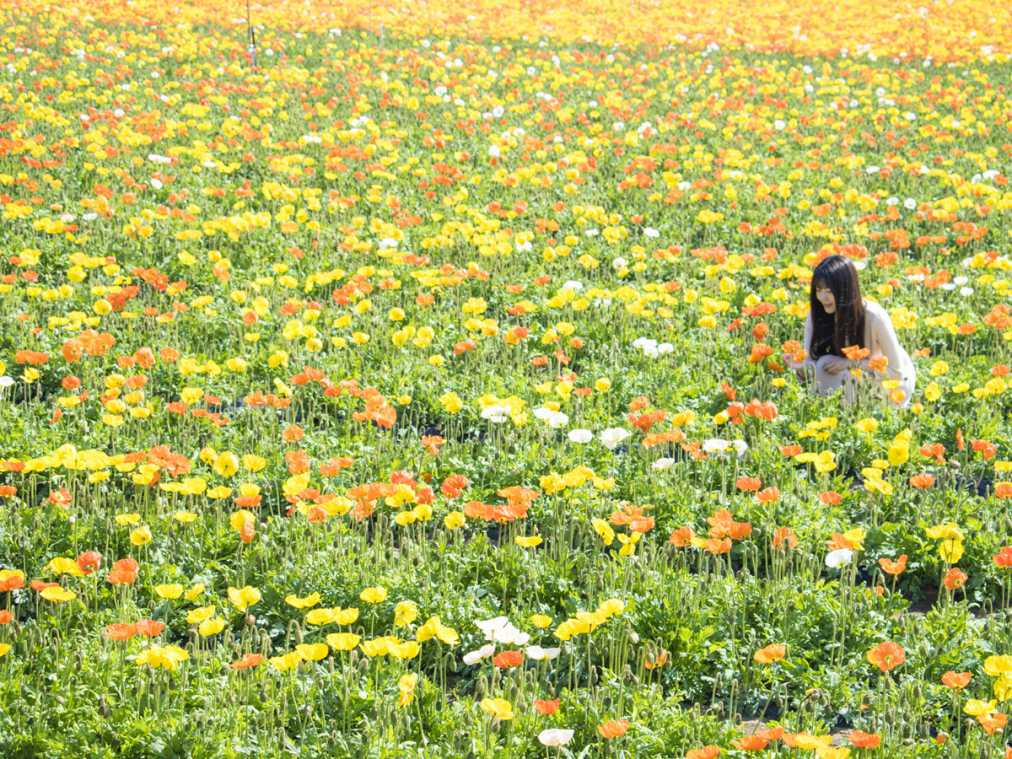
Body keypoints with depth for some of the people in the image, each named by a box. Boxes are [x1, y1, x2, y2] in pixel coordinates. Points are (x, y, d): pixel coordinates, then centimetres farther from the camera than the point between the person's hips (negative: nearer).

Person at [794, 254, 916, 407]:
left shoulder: (874, 317, -30)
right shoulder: (817, 314, -18)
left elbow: (896, 371, -23)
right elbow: (810, 360, -15)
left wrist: (851, 363, -30)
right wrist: (802, 368, -39)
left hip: (893, 381, -4)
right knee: (824, 366, -25)